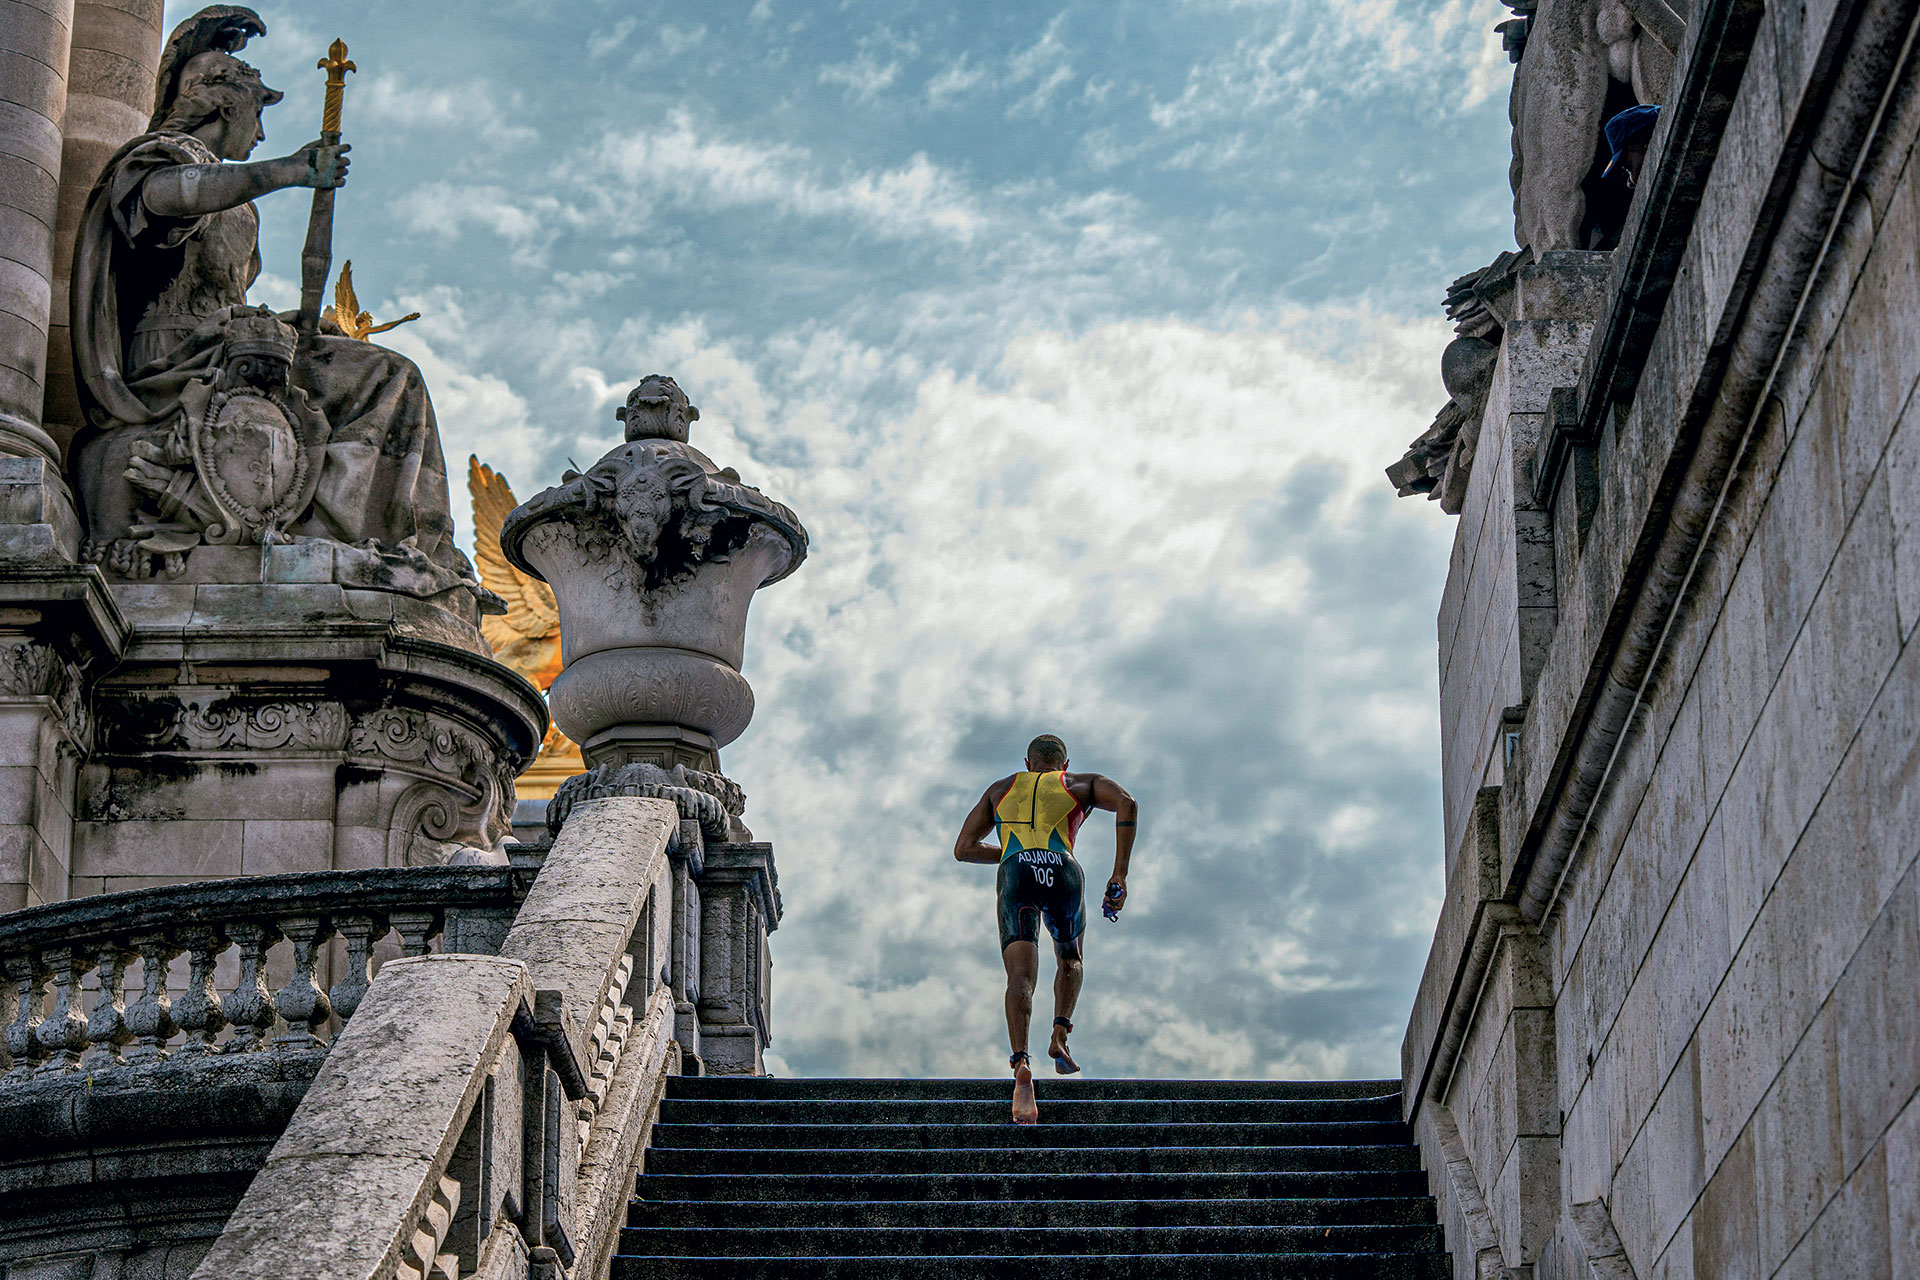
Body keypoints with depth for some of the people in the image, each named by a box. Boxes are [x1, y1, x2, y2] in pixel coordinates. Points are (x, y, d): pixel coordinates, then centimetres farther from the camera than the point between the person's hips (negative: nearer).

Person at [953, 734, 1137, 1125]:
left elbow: (963, 849, 30)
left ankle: (1022, 1063, -36)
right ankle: (1060, 1034, 6)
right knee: (1069, 961, 28)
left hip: (1017, 873, 0)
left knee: (1020, 977, -13)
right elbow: (1126, 804, 7)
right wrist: (1119, 876, 4)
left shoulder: (1001, 789, 33)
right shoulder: (1080, 784, 28)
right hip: (1063, 872, 0)